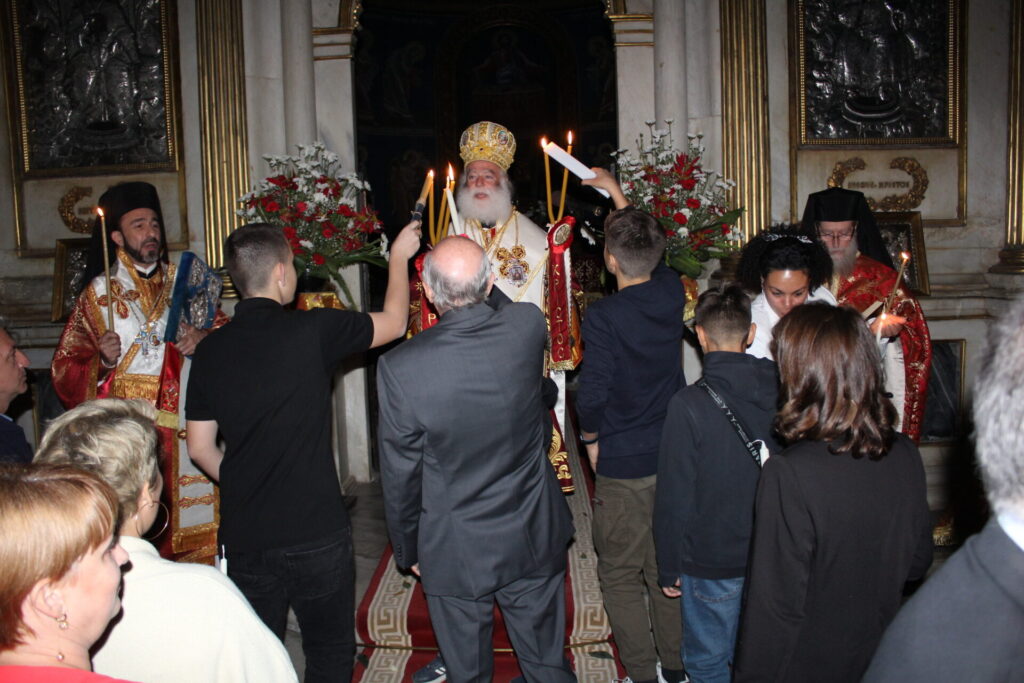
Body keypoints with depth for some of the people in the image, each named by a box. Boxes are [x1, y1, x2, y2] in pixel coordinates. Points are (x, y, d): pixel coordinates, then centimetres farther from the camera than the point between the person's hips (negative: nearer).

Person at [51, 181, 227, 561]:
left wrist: (205, 337, -7)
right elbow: (66, 368, 5)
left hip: (188, 426, 2)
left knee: (193, 526, 2)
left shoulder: (184, 280, 10)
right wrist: (102, 362, -15)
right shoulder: (98, 294, 5)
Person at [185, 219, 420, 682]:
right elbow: (393, 322, 2)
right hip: (316, 533, -4)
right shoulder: (312, 331, -14)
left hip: (244, 536, 4)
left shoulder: (210, 351, -2)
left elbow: (200, 448, 4)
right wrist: (399, 256, 17)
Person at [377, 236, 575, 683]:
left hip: (454, 553, -2)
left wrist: (407, 550, 3)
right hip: (533, 542, 3)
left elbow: (400, 475, -12)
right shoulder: (528, 327, -18)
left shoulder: (400, 368, -24)